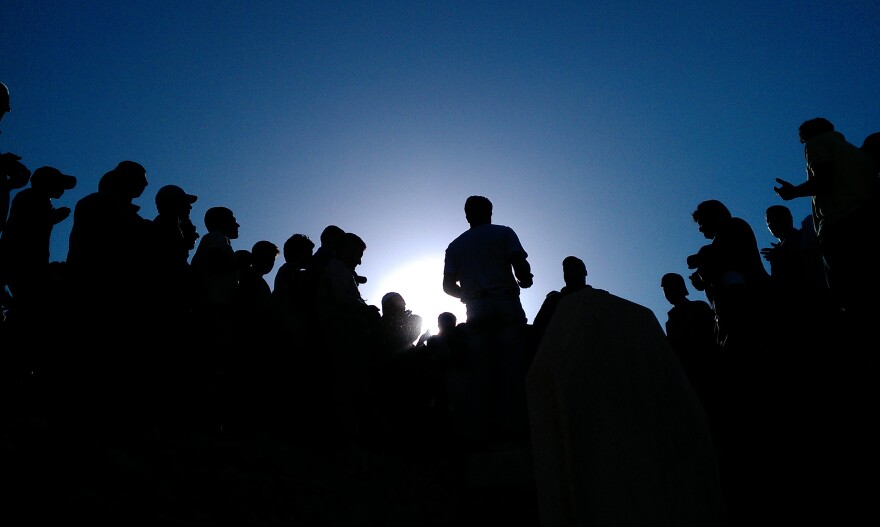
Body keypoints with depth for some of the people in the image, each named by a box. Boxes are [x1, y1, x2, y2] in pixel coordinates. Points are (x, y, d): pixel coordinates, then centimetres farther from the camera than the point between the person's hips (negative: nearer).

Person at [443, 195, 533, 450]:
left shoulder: (455, 245, 17)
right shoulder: (503, 233, 8)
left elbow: (448, 286, 10)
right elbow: (521, 265, -7)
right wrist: (524, 281, 13)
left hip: (476, 311, 3)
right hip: (506, 303, -3)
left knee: (479, 372, -1)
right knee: (513, 366, -7)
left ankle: (482, 436, -6)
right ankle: (515, 429, -16)